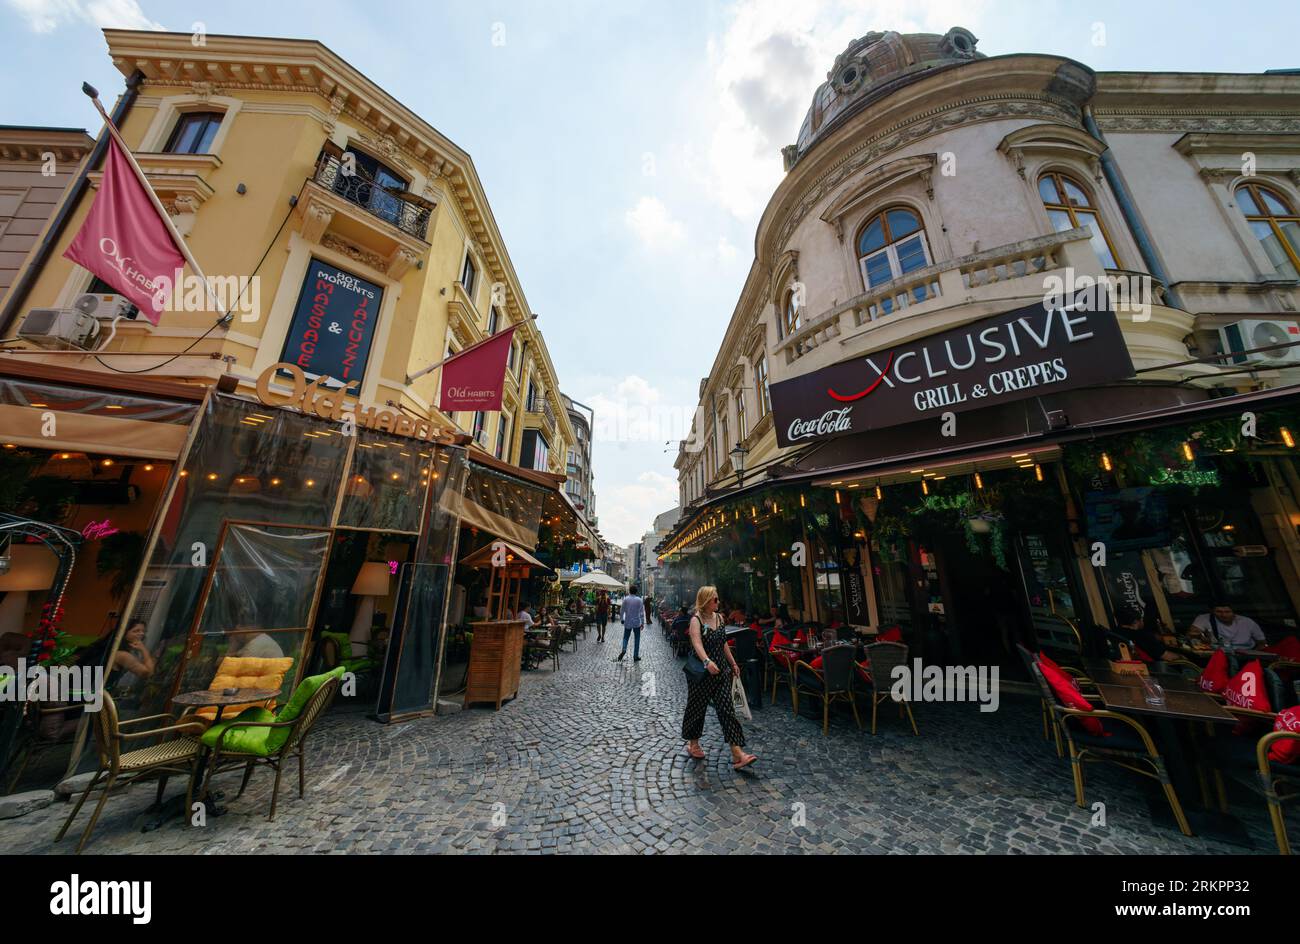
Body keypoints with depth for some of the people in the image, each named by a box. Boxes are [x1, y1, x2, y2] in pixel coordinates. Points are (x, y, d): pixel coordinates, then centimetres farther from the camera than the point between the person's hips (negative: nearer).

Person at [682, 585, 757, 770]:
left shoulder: (719, 617, 6)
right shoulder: (696, 620, -15)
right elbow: (697, 643, -30)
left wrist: (733, 663, 19)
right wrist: (707, 661, -46)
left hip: (721, 671, 5)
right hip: (701, 672, -5)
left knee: (727, 709, 1)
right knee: (697, 707, 11)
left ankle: (737, 754, 5)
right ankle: (693, 744, 34)